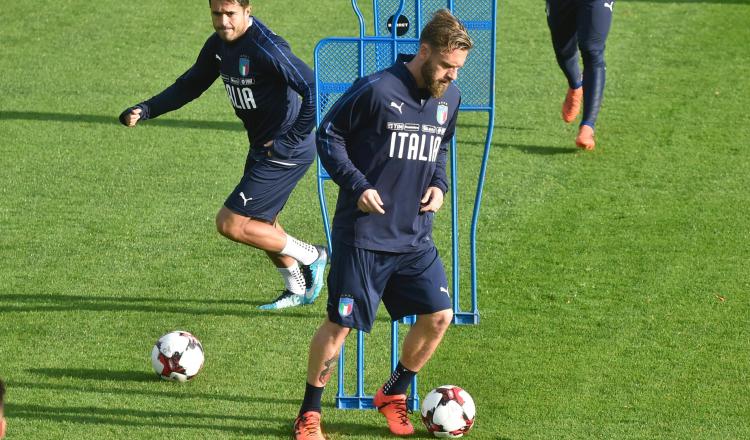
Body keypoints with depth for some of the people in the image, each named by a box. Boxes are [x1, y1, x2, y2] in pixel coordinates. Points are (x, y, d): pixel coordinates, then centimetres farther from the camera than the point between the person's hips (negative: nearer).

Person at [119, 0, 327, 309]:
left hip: (286, 152, -9)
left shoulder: (265, 47, -26)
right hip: (262, 148, 9)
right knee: (261, 224, 24)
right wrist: (145, 110, 1)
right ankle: (297, 290, 43)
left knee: (230, 224, -8)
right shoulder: (219, 44, 2)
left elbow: (313, 87, -30)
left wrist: (291, 141, -24)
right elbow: (189, 85, 13)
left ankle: (310, 257, 6)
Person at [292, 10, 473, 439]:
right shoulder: (376, 90, -16)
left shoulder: (449, 98, 4)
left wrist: (439, 184, 4)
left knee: (439, 316, 0)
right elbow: (328, 136, -7)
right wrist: (357, 186, -16)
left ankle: (394, 395, 22)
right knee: (340, 323, -2)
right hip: (363, 233, -6)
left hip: (415, 237, 6)